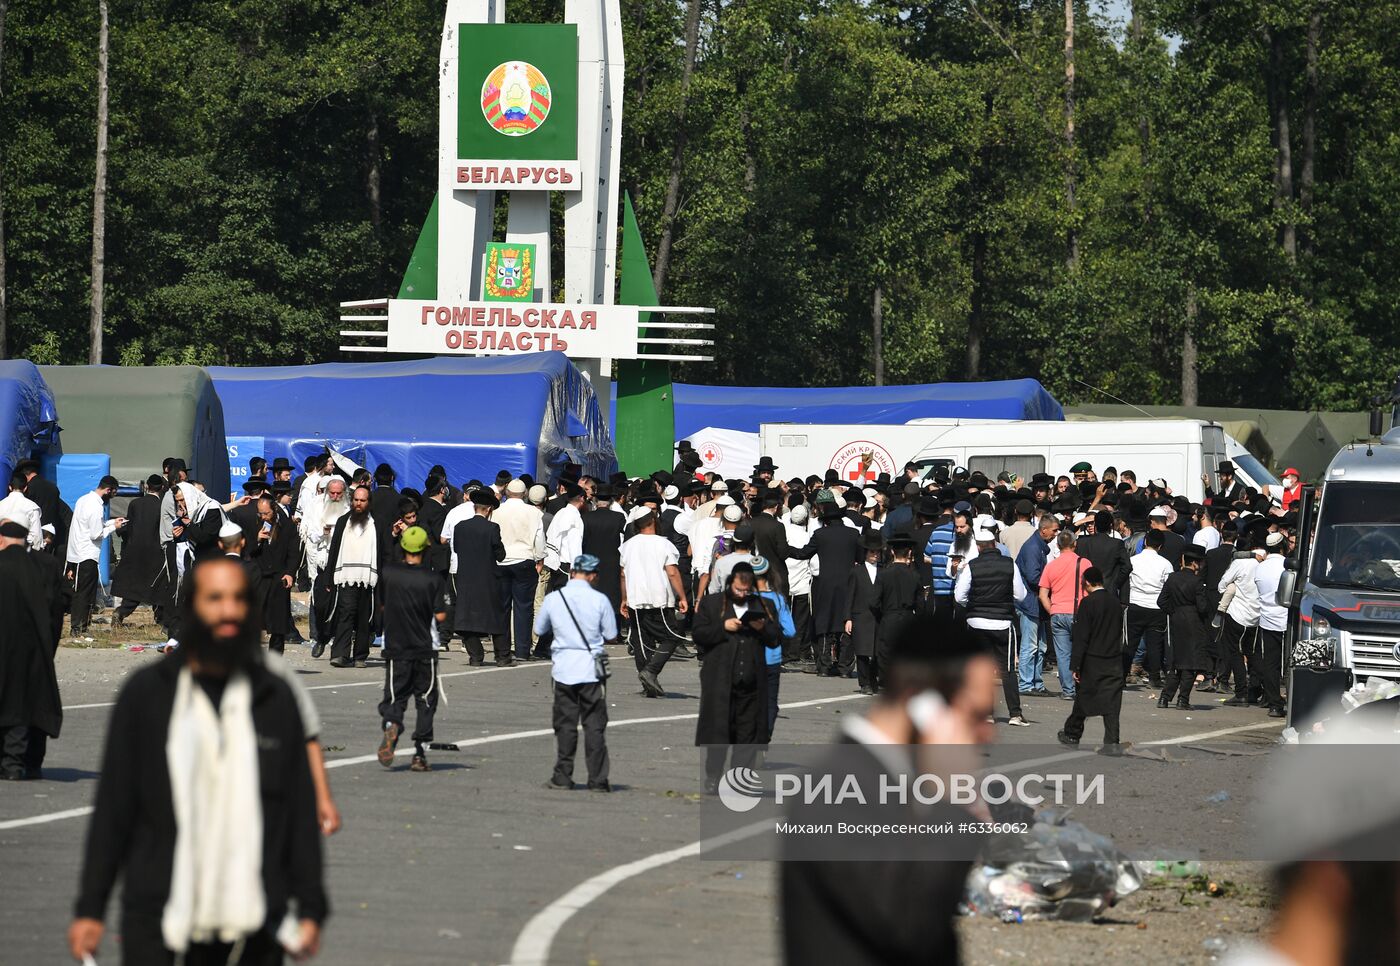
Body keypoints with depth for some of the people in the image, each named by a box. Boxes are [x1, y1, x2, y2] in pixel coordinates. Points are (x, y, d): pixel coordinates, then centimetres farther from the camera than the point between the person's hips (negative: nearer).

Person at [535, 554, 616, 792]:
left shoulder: (553, 599, -3)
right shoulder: (599, 601, -8)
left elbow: (540, 630, 9)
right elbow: (611, 636, -1)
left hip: (564, 669, 1)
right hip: (592, 669, -1)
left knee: (565, 724, 10)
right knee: (595, 725, 4)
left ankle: (562, 776, 11)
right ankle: (597, 779, 3)